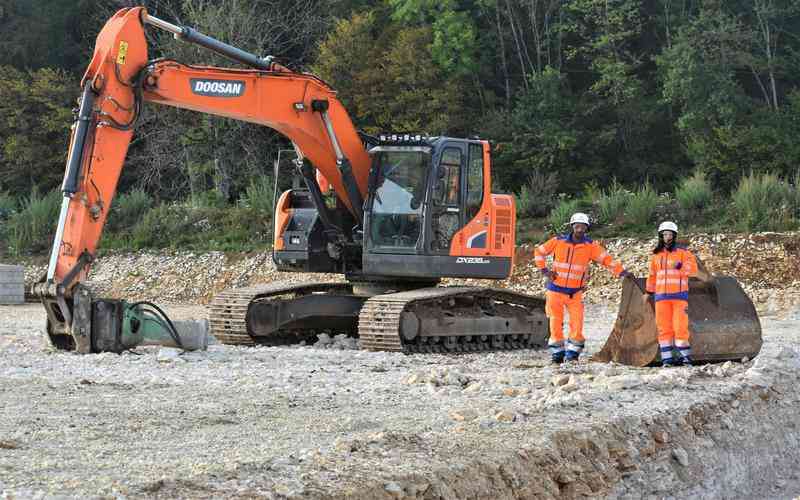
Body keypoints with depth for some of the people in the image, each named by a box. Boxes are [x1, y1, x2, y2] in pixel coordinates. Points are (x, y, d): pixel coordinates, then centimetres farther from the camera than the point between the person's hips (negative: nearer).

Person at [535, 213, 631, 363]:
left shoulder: (591, 246, -4)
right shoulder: (558, 242, -4)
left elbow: (606, 259, -11)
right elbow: (539, 252, 7)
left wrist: (621, 272, -23)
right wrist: (544, 270, -2)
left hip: (575, 293, 0)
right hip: (556, 290, 0)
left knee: (577, 323, -9)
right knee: (556, 323, 3)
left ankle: (573, 351, 3)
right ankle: (557, 351, 16)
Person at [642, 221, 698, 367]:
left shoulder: (682, 252, -1)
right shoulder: (656, 255, 12)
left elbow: (693, 269, -11)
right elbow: (653, 275, 23)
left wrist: (680, 266, -28)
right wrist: (648, 292, 25)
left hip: (679, 295, -4)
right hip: (661, 296, 4)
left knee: (680, 326, -9)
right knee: (663, 327, 0)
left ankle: (685, 356, 1)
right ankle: (666, 358, 3)